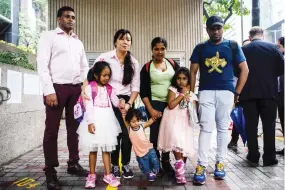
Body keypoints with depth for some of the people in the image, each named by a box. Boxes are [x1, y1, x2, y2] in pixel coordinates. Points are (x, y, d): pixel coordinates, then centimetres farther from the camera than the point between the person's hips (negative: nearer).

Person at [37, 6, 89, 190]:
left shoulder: (78, 42, 19)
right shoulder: (49, 36, 3)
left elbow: (84, 67, 19)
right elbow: (42, 64, -6)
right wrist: (49, 90, -15)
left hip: (76, 89, 5)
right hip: (57, 87, -5)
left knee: (74, 127, 9)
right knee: (52, 129, 0)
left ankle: (74, 163, 22)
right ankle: (50, 171, 9)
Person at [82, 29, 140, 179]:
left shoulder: (134, 63, 2)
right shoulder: (105, 57, -6)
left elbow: (135, 87, 2)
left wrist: (129, 104, -10)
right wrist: (83, 91, -21)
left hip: (126, 101, 2)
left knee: (127, 133, -3)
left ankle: (126, 164, 18)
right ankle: (115, 165, 21)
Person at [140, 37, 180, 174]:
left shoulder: (173, 64, 8)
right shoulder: (147, 68, 1)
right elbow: (143, 92, -2)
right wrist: (150, 109, -10)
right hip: (155, 104, -2)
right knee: (155, 134, 0)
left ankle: (166, 162, 21)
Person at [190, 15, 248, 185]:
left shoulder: (232, 46, 7)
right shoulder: (200, 48, 9)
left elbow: (245, 70, 6)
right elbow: (193, 72, 8)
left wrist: (237, 92, 0)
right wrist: (191, 93, 1)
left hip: (226, 92, 1)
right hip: (206, 92, 0)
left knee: (223, 128, 8)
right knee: (206, 128, -4)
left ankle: (220, 163, 20)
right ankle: (201, 166, -2)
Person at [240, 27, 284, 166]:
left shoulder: (243, 49, -1)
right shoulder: (273, 47, 1)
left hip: (248, 92, 0)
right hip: (269, 91, 0)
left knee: (251, 124, 7)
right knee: (269, 124, 7)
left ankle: (253, 155, 12)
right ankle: (269, 157, 9)